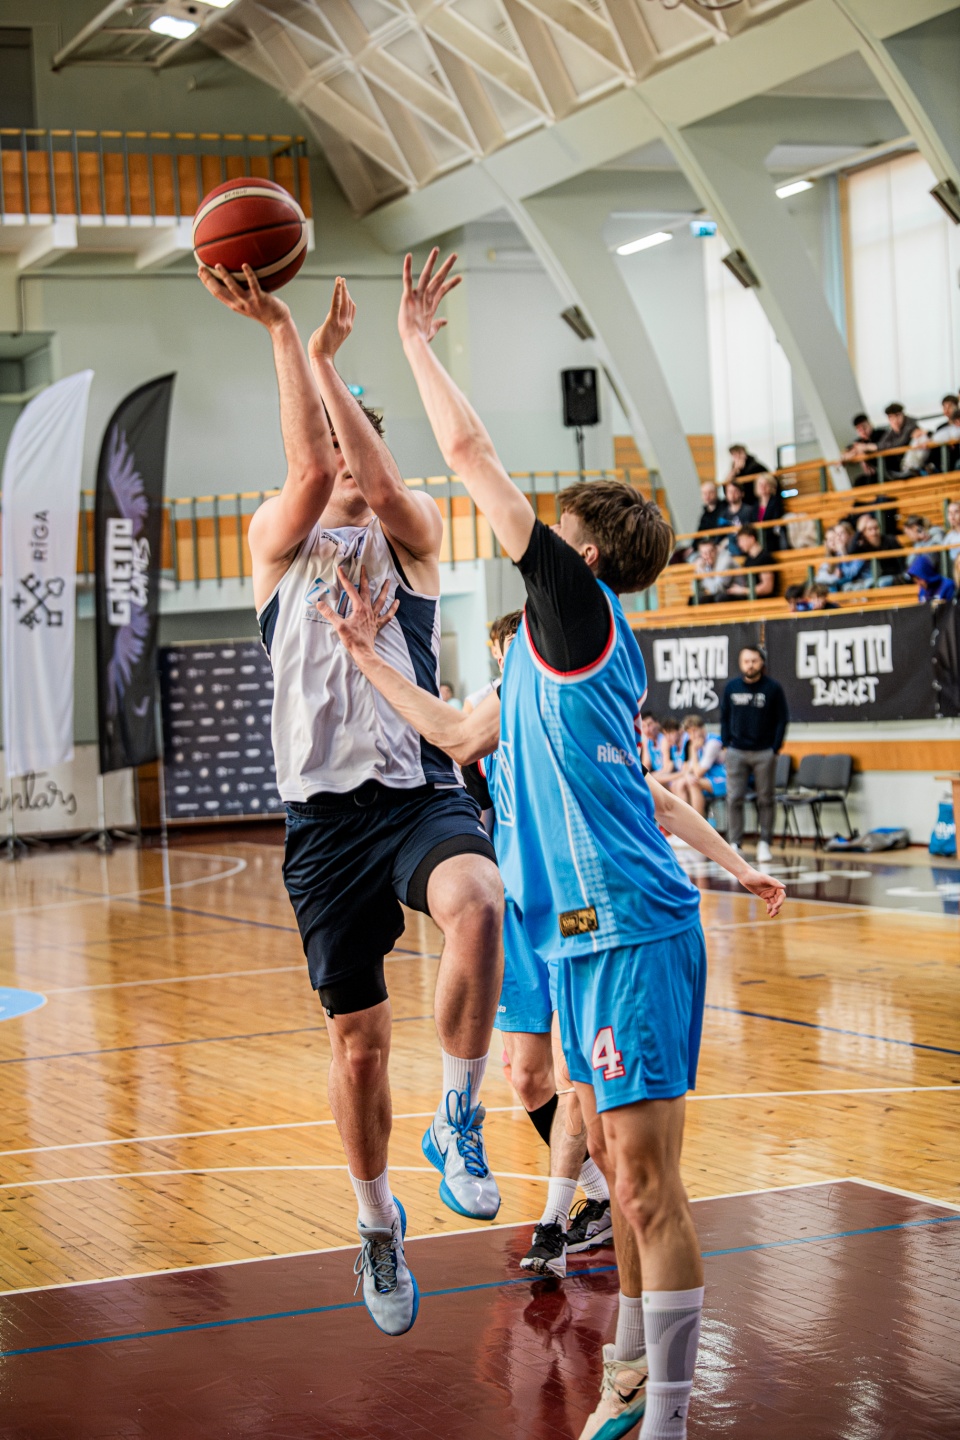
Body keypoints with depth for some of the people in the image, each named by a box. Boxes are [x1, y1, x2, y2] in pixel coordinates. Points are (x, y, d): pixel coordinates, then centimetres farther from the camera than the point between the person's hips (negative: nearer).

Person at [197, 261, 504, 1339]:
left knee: (476, 905, -36)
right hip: (326, 811, 1)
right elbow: (314, 471, -12)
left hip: (421, 791, -1)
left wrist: (328, 356, -15)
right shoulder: (276, 536, 10)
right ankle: (376, 1222, 30)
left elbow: (379, 483, -14)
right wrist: (280, 333, -17)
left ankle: (457, 1117, -16)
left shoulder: (412, 533, 10)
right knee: (357, 1039, 7)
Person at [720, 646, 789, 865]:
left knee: (766, 799, 4)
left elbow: (782, 719, 1)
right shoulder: (731, 687, 4)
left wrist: (775, 748, -6)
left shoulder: (773, 688, -2)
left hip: (764, 752, -1)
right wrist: (726, 744, 3)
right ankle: (734, 844, 4)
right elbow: (724, 717, 12)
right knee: (734, 798, -2)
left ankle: (764, 843, 11)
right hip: (736, 752, 1)